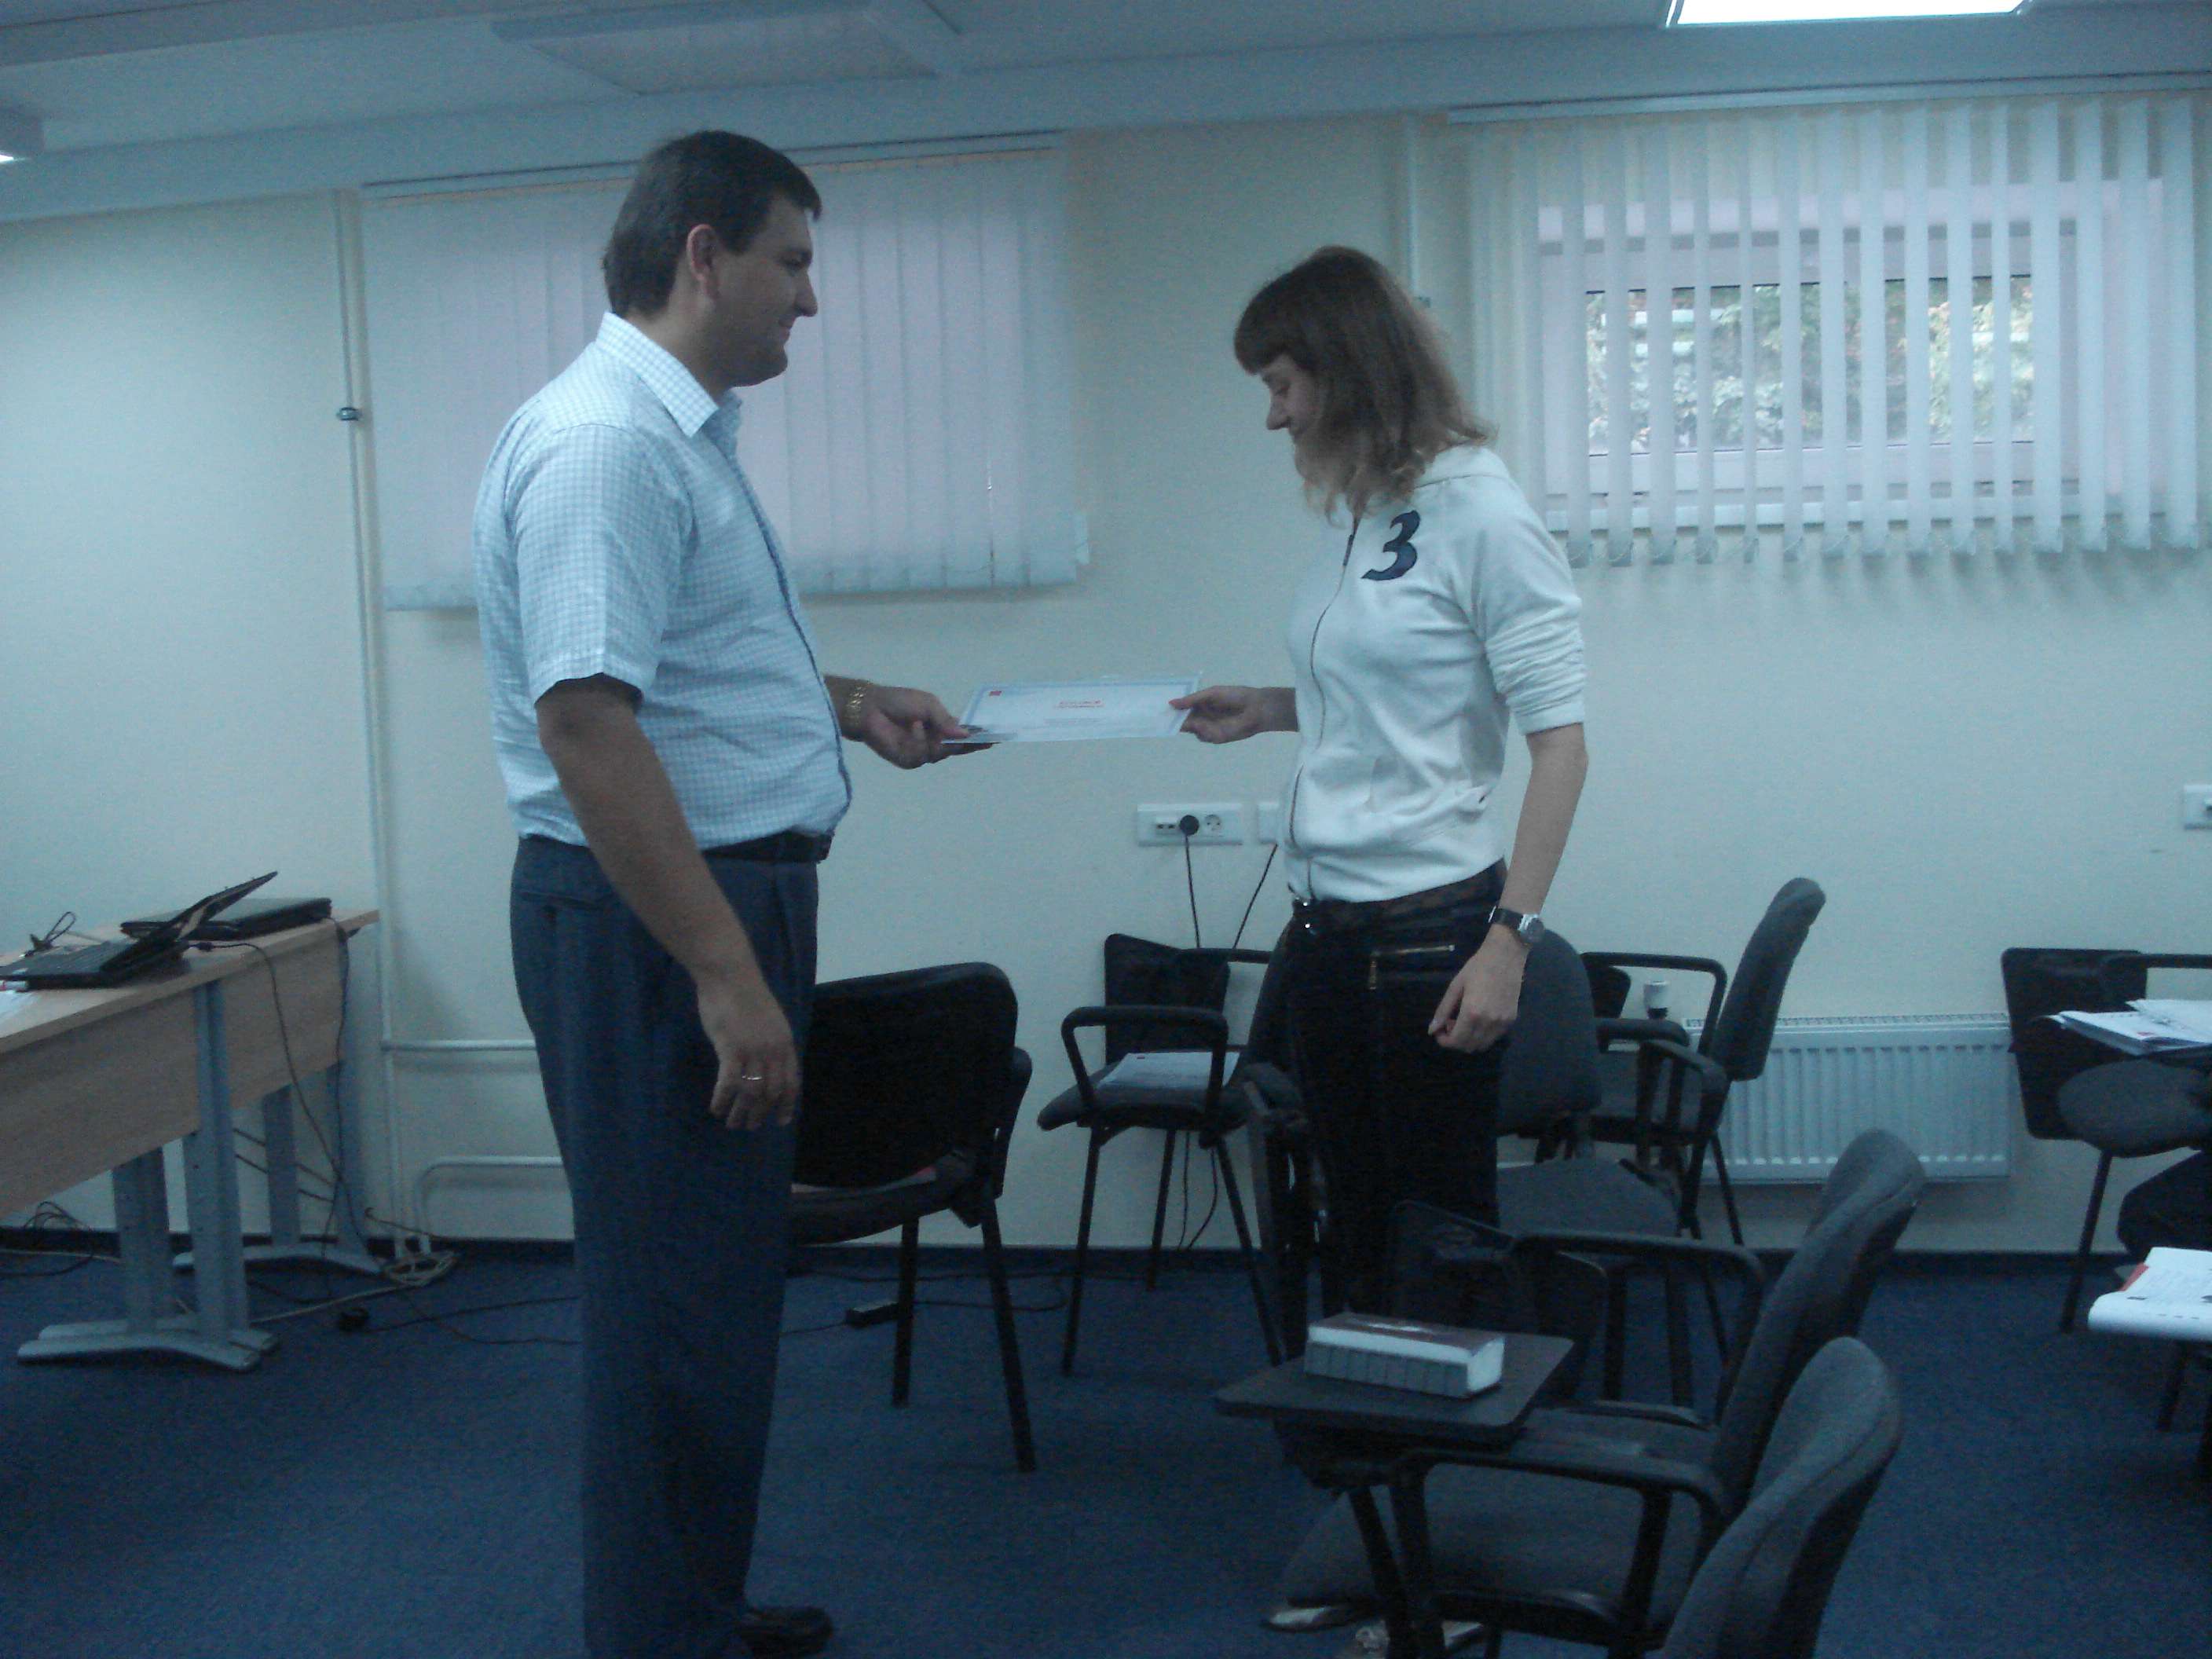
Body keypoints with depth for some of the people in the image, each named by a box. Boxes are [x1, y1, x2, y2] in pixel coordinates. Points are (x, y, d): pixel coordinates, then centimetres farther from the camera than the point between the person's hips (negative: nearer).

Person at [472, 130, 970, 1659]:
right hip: (654, 921, -11)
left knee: (722, 1290, 20)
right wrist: (725, 974, -27)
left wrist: (846, 704, 15)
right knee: (679, 1312, -1)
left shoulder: (686, 429, 13)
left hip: (727, 899, 11)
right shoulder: (604, 440, -19)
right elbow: (586, 723, -27)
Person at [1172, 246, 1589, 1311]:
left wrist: (1509, 939, -19)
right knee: (1357, 1226, 15)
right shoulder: (1358, 514, 10)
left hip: (1431, 927, -8)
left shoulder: (1478, 515, -13)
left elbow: (1559, 743, -15)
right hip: (1325, 929, 8)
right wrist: (1267, 711, 12)